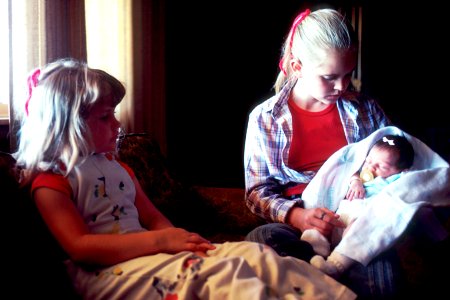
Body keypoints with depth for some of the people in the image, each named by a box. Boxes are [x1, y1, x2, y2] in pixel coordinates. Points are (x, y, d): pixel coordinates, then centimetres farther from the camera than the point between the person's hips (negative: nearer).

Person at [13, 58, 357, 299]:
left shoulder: (118, 167, 22)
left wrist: (180, 239, -4)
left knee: (253, 254, -14)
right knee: (219, 271, -31)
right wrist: (160, 241, -21)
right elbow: (80, 247, -15)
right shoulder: (51, 181, -3)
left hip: (142, 255, 8)